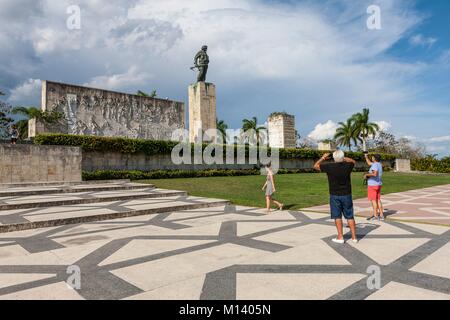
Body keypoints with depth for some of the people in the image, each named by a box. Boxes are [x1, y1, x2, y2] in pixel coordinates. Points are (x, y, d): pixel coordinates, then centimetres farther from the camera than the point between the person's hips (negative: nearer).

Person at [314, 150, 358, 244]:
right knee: (350, 216, 10)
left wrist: (323, 158, 12)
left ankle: (340, 237, 8)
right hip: (347, 195, 2)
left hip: (335, 196, -2)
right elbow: (353, 161, 19)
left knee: (337, 216, 7)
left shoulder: (329, 166, -14)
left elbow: (316, 166, 0)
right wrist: (343, 158, 20)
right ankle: (354, 237, 15)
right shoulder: (348, 165, -6)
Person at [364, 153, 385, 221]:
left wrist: (367, 175, -20)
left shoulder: (375, 165, -18)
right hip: (378, 184, 9)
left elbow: (375, 174, -33)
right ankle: (381, 215, 15)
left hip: (373, 184, -9)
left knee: (373, 200, -3)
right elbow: (369, 163, 28)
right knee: (378, 200, 12)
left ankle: (375, 215, 0)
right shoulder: (378, 164, 10)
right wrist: (366, 157, 33)